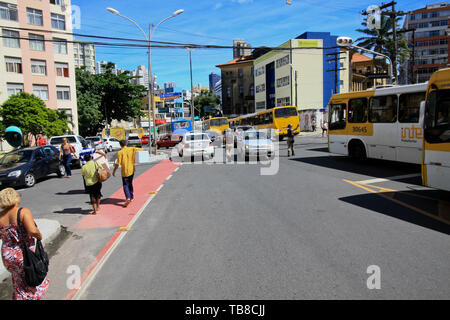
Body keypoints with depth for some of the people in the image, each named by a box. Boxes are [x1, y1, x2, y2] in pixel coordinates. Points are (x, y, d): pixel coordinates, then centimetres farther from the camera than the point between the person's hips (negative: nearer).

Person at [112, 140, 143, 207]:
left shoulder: (120, 152, -10)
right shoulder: (132, 149, -1)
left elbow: (118, 164, -12)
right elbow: (141, 150, -7)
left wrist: (114, 171, -2)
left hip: (124, 171, -4)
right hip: (131, 170, 4)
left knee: (125, 185, 1)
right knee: (130, 184, 21)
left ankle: (128, 198, -18)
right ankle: (131, 197, 29)